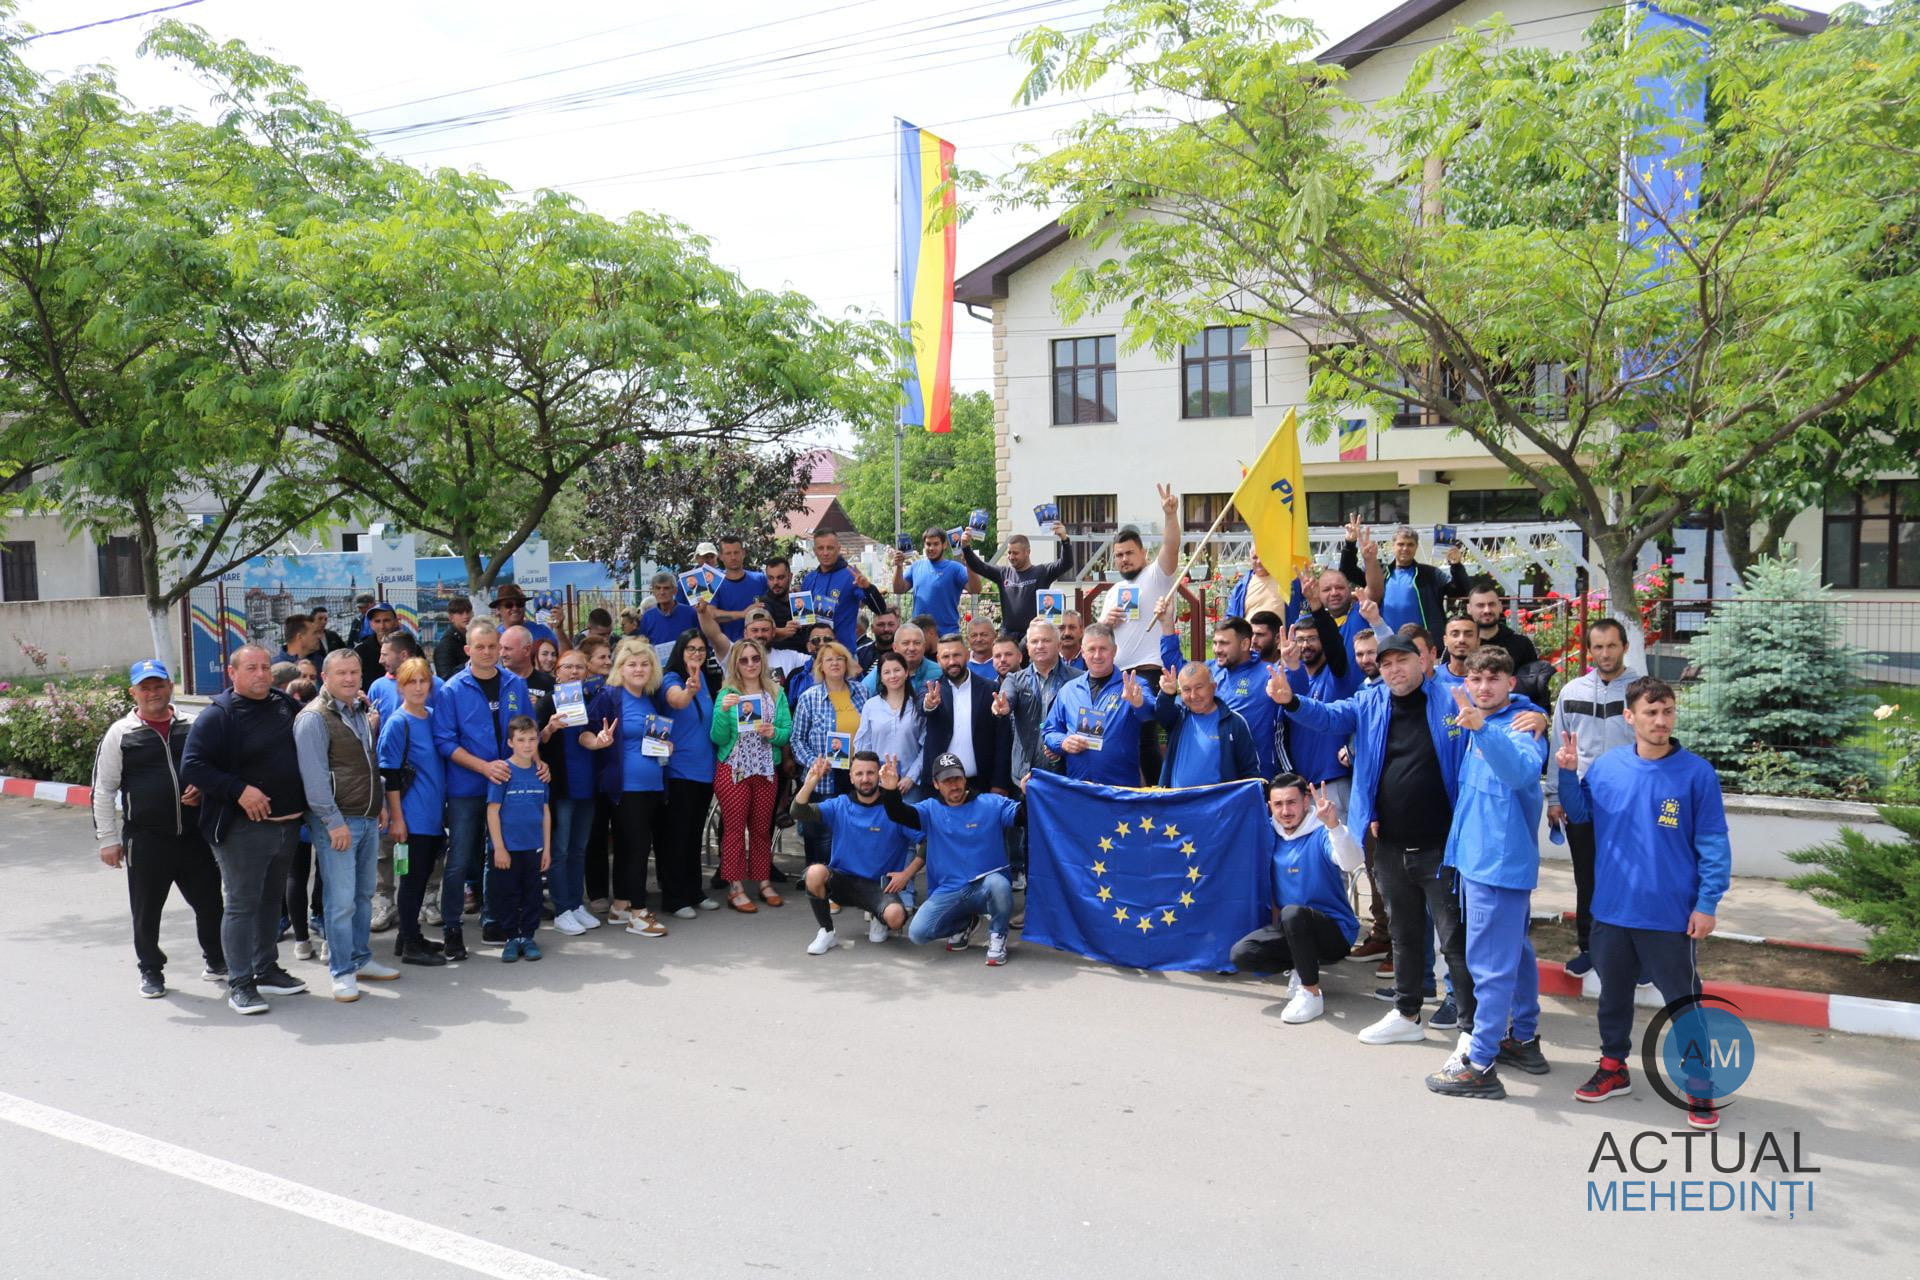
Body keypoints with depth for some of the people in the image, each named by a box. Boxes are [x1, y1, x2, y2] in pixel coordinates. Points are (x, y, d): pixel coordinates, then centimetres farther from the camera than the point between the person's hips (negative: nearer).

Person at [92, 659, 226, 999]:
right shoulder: (120, 733, 0)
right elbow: (103, 790, 2)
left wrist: (203, 789, -6)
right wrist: (108, 839, -2)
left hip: (194, 834, 2)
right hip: (145, 840, -1)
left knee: (209, 902, 8)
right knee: (147, 911, 9)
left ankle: (216, 962, 27)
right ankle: (151, 971, 27)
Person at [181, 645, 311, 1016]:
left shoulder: (284, 703, 8)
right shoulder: (217, 716, -11)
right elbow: (191, 766, -16)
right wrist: (239, 791, -23)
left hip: (286, 824, 7)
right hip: (243, 828, -7)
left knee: (272, 900, 17)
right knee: (242, 904, -2)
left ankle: (267, 970, 29)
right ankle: (240, 984, 5)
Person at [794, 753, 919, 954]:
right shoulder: (839, 806, 0)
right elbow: (799, 812, -11)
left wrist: (907, 873, -13)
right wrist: (810, 783, -27)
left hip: (879, 886, -2)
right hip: (843, 880, 2)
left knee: (895, 916, -32)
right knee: (815, 872, -30)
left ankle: (878, 919, 9)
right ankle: (827, 932, -7)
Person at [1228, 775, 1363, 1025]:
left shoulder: (1321, 833, -14)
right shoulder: (1272, 836, 2)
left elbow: (1350, 862, -36)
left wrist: (1333, 824, -52)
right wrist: (1275, 922, 4)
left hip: (1333, 932, -5)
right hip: (1289, 929, 5)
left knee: (1293, 912, -37)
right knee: (1240, 954, -18)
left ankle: (1312, 994, -20)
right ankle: (1302, 969, 6)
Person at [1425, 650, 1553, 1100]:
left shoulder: (1522, 725, -17)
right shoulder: (1480, 722, 9)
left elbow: (1522, 770, -38)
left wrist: (1483, 728, -49)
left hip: (1500, 859, -10)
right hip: (1479, 856, 10)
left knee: (1491, 963, -6)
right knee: (1514, 953, 21)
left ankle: (1480, 1065, -1)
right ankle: (1524, 1040, 34)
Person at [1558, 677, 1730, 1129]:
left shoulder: (1697, 772, -10)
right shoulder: (1607, 766, -2)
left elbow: (1713, 844, -7)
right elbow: (1579, 812, 12)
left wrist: (1707, 903, -11)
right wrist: (1568, 773, -4)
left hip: (1671, 916, -3)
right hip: (1612, 910, 4)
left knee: (1684, 1003, 7)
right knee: (1613, 994, 19)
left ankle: (1700, 1090, 21)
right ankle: (1613, 1068, 37)